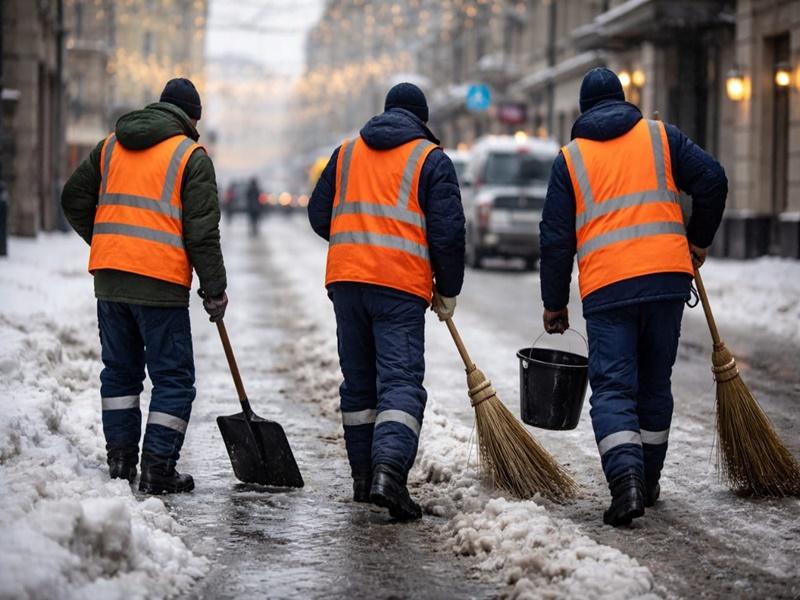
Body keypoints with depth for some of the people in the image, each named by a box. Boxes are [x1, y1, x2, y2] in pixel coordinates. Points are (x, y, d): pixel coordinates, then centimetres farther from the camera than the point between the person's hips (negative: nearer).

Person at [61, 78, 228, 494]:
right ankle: (158, 469, 0)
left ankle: (120, 462, 17)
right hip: (160, 282, -6)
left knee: (120, 370, 16)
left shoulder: (110, 146, 14)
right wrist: (215, 289, -2)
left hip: (109, 278, 6)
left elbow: (74, 199, 16)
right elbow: (202, 229, -8)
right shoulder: (190, 155, -3)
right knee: (173, 378, 2)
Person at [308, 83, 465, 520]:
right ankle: (389, 471, -26)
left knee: (358, 379, 14)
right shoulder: (431, 159, 2)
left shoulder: (346, 153, 16)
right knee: (401, 381, -8)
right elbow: (448, 232, -3)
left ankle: (363, 476, 18)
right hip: (401, 285, -4)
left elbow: (319, 215, 17)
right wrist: (448, 292, 7)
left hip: (345, 276, 4)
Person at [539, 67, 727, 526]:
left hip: (606, 289, -2)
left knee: (613, 389, -2)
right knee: (655, 384, 15)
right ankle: (649, 481, 23)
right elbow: (712, 180, 1)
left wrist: (555, 304, 14)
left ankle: (626, 477, -24)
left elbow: (556, 238, 7)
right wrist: (699, 241, 15)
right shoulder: (661, 136, 12)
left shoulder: (570, 157, 10)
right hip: (668, 276, 2)